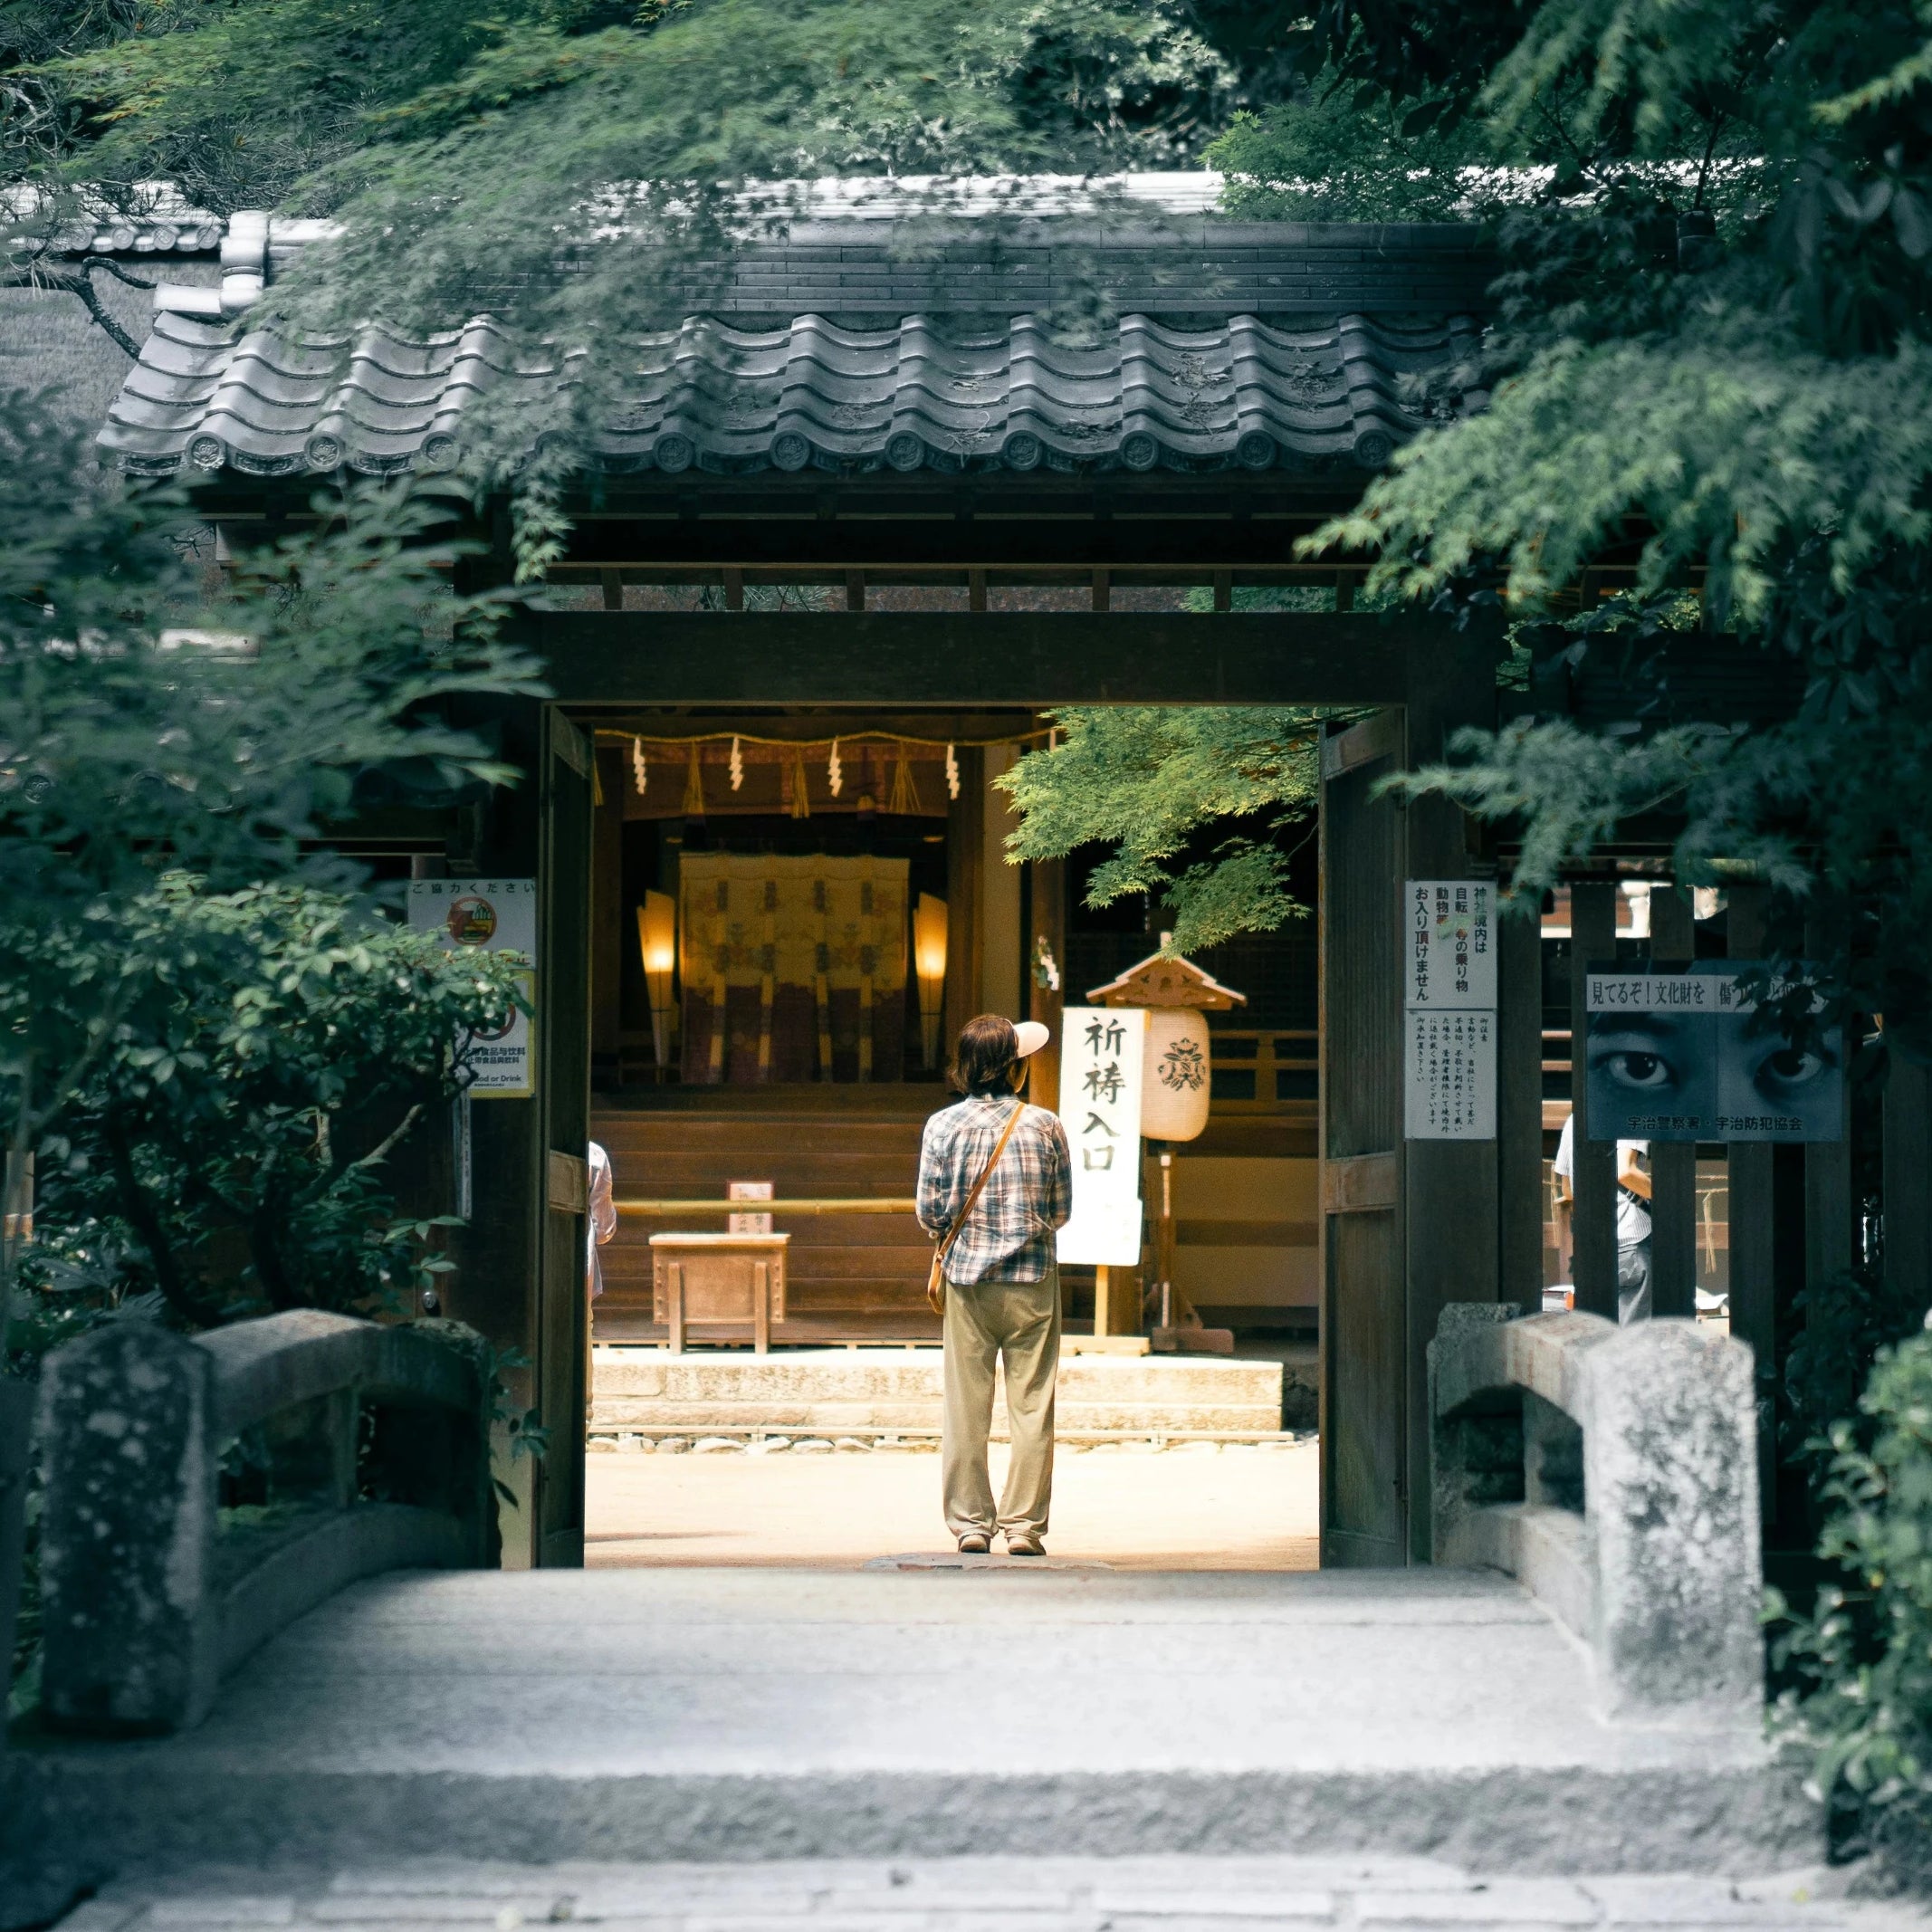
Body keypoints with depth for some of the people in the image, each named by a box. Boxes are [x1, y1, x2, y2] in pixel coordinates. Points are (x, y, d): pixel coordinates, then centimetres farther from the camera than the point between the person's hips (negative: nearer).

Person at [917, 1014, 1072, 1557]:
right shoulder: (1044, 1125, -4)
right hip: (1032, 1279, -1)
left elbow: (930, 1212, -4)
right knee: (1031, 1407, 4)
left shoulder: (942, 1126, -4)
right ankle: (1023, 1525, 3)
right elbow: (1062, 1210, 2)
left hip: (967, 1278, 1)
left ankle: (970, 1523, 8)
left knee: (966, 1407, 7)